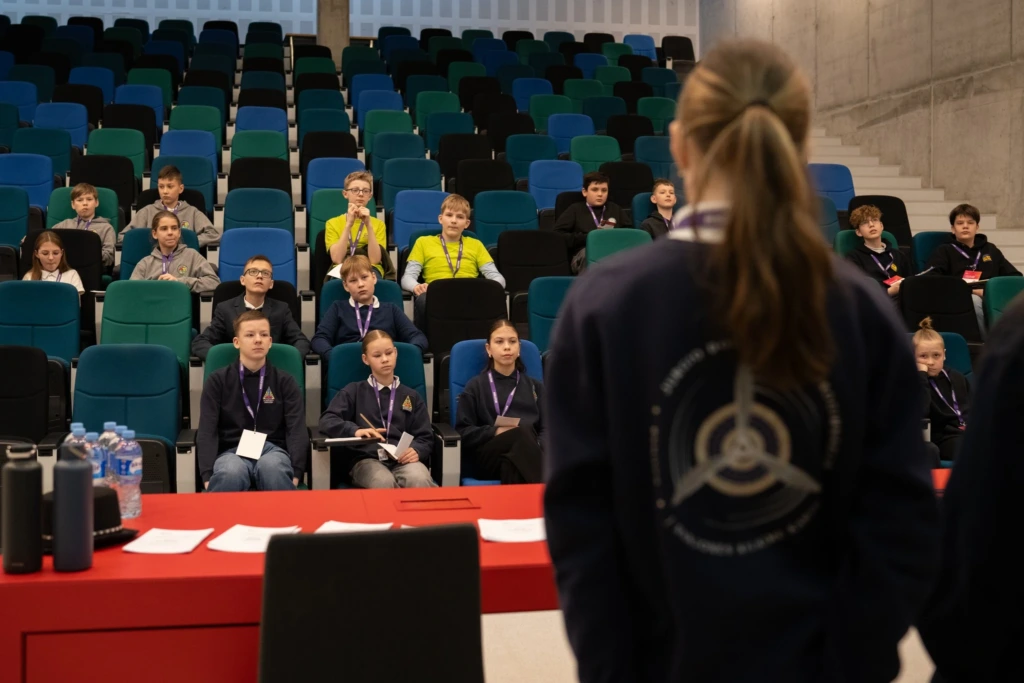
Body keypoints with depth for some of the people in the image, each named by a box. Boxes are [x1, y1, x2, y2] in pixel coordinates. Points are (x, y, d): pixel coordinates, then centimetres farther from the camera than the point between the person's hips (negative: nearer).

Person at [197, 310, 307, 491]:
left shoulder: (285, 381, 11)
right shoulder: (217, 380, 9)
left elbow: (297, 429, 3)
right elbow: (207, 431, 2)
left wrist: (295, 472, -15)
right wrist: (208, 475, -15)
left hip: (272, 450, 1)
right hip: (232, 451, 0)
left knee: (272, 467, -38)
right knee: (230, 473, -39)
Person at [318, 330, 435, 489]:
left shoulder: (411, 396, 21)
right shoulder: (354, 391, 17)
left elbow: (425, 437, 17)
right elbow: (327, 421, 4)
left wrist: (416, 451, -9)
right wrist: (355, 430, -18)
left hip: (404, 460, 1)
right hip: (368, 460, -1)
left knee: (419, 481, -36)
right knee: (383, 483, -38)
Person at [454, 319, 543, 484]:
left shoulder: (534, 386, 26)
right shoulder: (476, 386, 17)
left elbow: (545, 429, 15)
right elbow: (463, 432, 9)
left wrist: (537, 446, -8)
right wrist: (495, 432, -9)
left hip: (527, 451, 2)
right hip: (489, 455, -2)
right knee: (524, 432, -37)